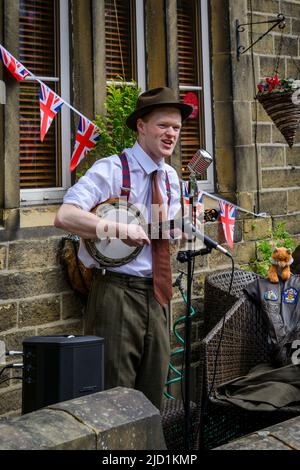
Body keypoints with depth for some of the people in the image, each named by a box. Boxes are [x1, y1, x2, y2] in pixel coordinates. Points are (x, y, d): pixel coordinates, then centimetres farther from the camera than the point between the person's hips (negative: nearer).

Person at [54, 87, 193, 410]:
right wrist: (118, 228, -37)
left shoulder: (171, 178, 12)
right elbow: (64, 217, -24)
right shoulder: (111, 169, -11)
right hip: (117, 293, -7)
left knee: (153, 393, 14)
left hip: (157, 293, 7)